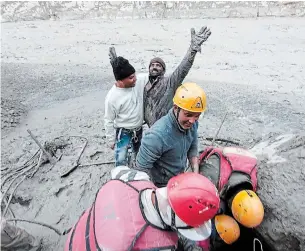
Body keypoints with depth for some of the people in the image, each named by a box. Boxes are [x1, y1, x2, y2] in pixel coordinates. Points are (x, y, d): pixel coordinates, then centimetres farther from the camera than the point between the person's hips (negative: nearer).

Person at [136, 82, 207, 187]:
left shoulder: (192, 123, -17)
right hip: (161, 186, -6)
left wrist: (196, 173, -10)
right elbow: (141, 169, -27)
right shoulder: (157, 135, -38)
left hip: (180, 178, 6)